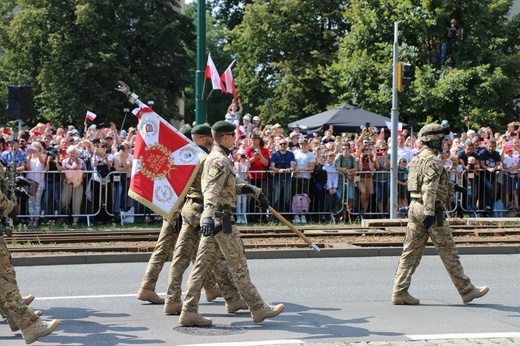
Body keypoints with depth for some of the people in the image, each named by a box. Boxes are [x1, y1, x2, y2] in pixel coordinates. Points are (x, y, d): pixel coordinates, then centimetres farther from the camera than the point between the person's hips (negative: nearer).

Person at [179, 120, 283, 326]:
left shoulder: (214, 157, 19)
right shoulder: (220, 160, -14)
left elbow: (234, 184, 31)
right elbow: (212, 191, -28)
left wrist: (256, 191, 30)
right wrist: (208, 217, -39)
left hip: (213, 219, 10)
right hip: (222, 219, -10)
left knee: (202, 264, 6)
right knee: (238, 265, -1)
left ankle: (189, 312, 5)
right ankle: (258, 309, 8)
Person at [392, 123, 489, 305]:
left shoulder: (417, 159, 17)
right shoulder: (432, 161, -13)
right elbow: (429, 189, -23)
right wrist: (429, 213, -29)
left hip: (414, 208, 9)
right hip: (431, 209, -9)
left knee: (411, 252, 7)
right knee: (448, 252, 0)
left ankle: (399, 292, 5)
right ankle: (466, 290, 10)